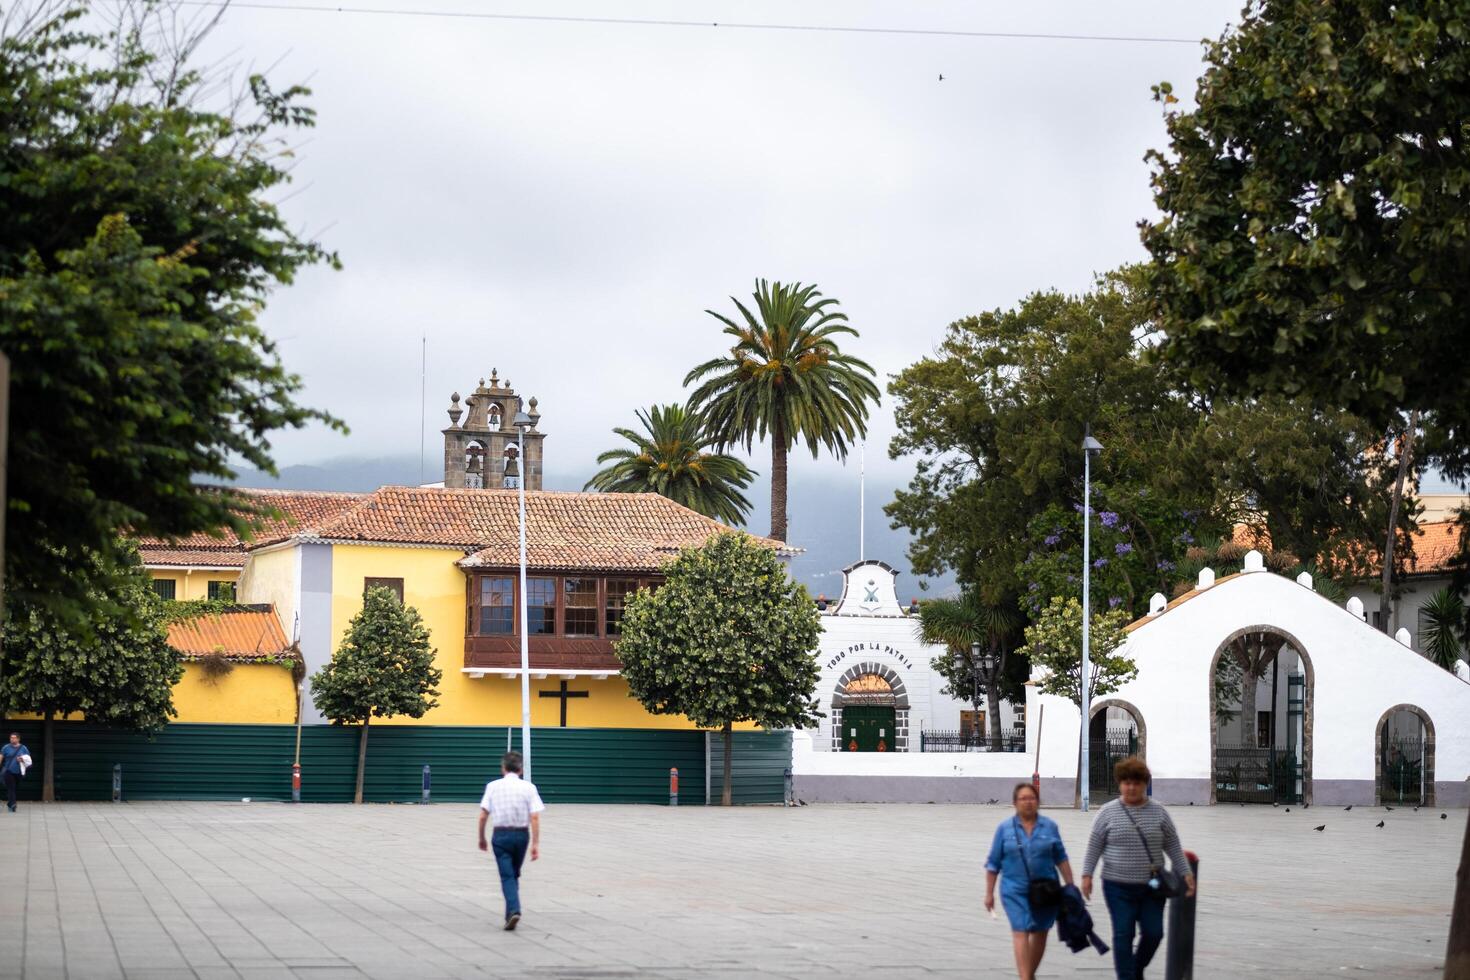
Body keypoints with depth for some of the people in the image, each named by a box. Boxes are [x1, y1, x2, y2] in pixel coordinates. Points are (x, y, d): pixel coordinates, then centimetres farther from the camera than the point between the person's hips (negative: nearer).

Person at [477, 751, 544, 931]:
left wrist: (482, 838, 8)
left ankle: (514, 910, -19)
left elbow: (483, 816, -5)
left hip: (501, 835, -2)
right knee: (514, 875, 19)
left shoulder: (493, 786, -3)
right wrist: (535, 843, -8)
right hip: (521, 834, 2)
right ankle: (512, 911, 25)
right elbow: (535, 817, -10)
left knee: (507, 876, -1)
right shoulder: (528, 787, -4)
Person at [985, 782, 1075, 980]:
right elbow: (993, 863, 5)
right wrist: (989, 893, 4)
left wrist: (1070, 885, 2)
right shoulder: (1004, 829, 1)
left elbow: (1061, 858, 7)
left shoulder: (1050, 826, 4)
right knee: (1021, 932, -12)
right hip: (1016, 891, -2)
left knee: (1040, 933, 8)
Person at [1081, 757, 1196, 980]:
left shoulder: (1158, 812, 4)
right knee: (1123, 935, -2)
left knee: (1153, 933, 4)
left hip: (1151, 886, 2)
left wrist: (1185, 873, 5)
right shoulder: (1108, 812, -1)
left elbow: (1173, 846, 9)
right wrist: (1087, 874, -5)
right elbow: (1094, 846, 2)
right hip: (1119, 886, -2)